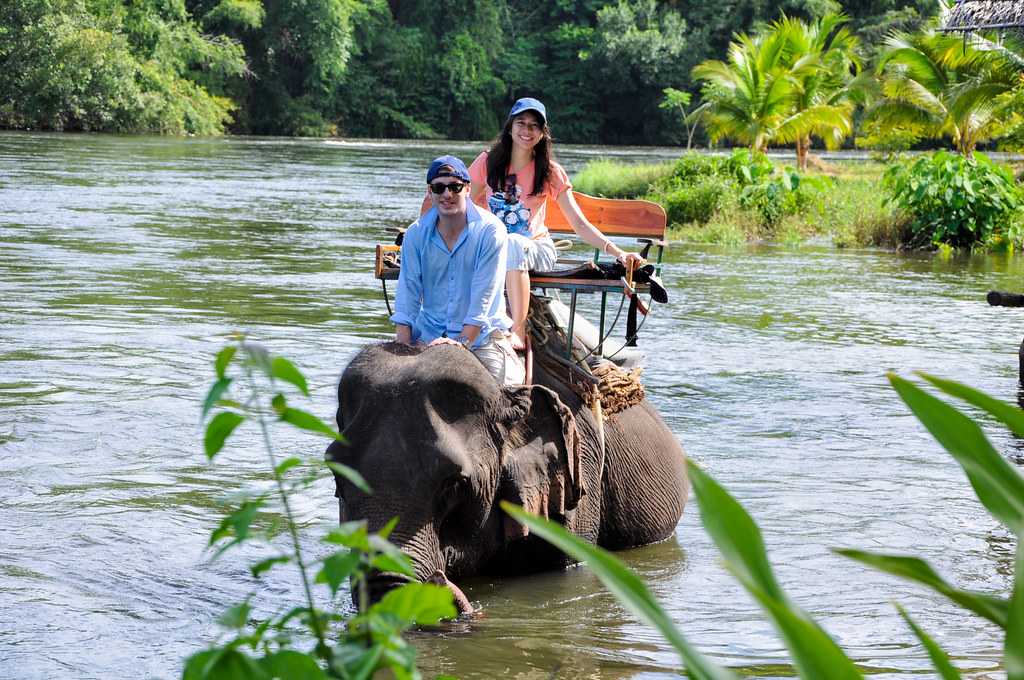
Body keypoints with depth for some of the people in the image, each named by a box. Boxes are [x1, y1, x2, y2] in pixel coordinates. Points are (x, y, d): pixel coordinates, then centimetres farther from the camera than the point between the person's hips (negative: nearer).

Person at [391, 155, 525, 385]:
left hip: (481, 334, -3)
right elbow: (408, 293, -2)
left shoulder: (490, 231, -10)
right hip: (429, 334, 3)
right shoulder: (416, 234, 2)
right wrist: (403, 350, -14)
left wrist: (463, 342, -24)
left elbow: (484, 296, -15)